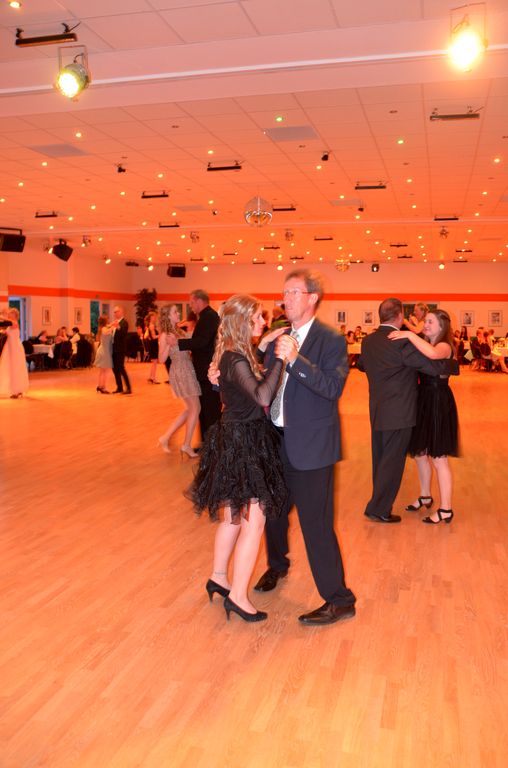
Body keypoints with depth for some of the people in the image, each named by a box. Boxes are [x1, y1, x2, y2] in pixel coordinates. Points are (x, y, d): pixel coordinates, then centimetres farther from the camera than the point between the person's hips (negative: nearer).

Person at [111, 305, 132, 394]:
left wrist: (118, 327, -44)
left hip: (120, 349, -9)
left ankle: (128, 388, -7)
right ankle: (119, 388, 18)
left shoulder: (124, 322, -9)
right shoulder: (115, 322, 17)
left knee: (121, 368, -11)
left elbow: (123, 333, -28)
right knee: (115, 369, 11)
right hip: (114, 349, 9)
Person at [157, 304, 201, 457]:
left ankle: (166, 437, 17)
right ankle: (186, 445, 6)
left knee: (190, 409, 13)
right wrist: (169, 344, -24)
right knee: (195, 408, -3)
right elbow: (161, 359, -14)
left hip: (188, 371, 9)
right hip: (180, 372, -9)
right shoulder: (164, 335, -9)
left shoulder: (179, 331, 13)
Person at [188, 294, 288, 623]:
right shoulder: (235, 359, -20)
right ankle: (238, 596, 9)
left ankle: (219, 578, 35)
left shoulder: (238, 355, 11)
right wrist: (279, 359, -28)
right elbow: (263, 396, -29)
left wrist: (268, 349, 6)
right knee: (254, 522, -2)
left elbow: (258, 384, 10)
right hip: (243, 444, -10)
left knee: (235, 516, 21)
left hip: (239, 439, 10)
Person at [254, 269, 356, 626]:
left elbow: (333, 387, -24)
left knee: (315, 522, -3)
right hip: (276, 439, 7)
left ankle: (339, 600, 13)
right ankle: (278, 564, 50)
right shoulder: (278, 336, 7)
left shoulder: (331, 340, -12)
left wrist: (295, 359, -33)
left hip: (310, 445, -7)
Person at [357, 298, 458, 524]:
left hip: (376, 411, 7)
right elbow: (434, 367, -20)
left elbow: (361, 364, 23)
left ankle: (380, 500, 32)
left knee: (380, 460, 18)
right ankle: (379, 510, 9)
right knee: (392, 462, 3)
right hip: (398, 413, -7)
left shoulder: (368, 340, 3)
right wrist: (455, 365, -1)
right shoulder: (404, 342, -21)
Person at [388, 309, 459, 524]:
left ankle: (445, 510, 10)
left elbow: (433, 354, -39)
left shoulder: (445, 346, -14)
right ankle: (425, 496, 35)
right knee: (419, 453, 17)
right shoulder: (425, 345, 12)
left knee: (438, 458, -2)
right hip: (423, 402, 8)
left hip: (439, 404, -8)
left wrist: (410, 335, -32)